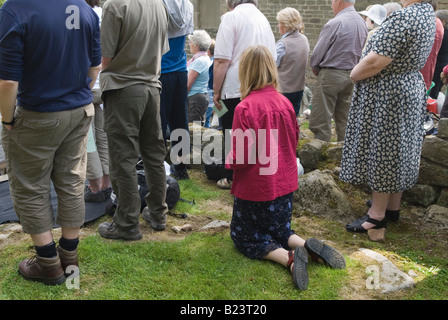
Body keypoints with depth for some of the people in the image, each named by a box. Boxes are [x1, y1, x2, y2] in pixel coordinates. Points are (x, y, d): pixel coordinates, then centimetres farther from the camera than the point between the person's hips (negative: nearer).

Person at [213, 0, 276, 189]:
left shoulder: (231, 17, -6)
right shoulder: (263, 19, 15)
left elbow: (222, 60, -13)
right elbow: (273, 59, 23)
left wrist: (216, 91, -6)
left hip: (236, 90, -6)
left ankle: (233, 179, 13)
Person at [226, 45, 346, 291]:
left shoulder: (245, 108, -22)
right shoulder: (285, 102, -4)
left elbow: (240, 157, -21)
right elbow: (294, 141, 7)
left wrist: (227, 159, 0)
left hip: (255, 187, -6)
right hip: (284, 184, 6)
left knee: (245, 237, 14)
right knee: (279, 230, 27)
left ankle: (289, 258, -12)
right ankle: (309, 247, -2)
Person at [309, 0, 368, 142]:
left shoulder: (335, 23, -15)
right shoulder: (362, 23, 7)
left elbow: (317, 52, -10)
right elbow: (361, 52, 12)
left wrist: (315, 69, 7)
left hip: (331, 75, -8)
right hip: (352, 75, 8)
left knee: (320, 123, -3)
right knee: (344, 121, 13)